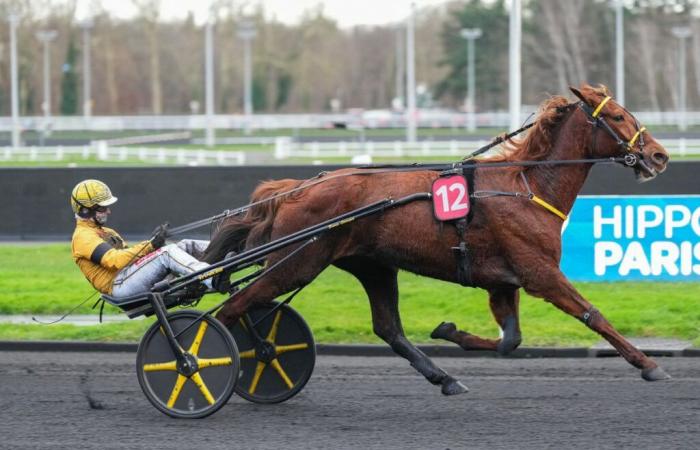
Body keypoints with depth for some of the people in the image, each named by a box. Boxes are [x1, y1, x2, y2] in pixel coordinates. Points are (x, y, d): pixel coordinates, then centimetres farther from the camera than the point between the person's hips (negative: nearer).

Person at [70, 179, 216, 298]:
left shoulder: (105, 233, 31)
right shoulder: (83, 236, -2)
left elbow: (129, 255, 18)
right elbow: (114, 260, -18)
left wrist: (153, 243, -1)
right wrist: (150, 245, -21)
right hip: (119, 284, -9)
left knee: (185, 246, -1)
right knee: (168, 253, -28)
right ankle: (213, 281, -44)